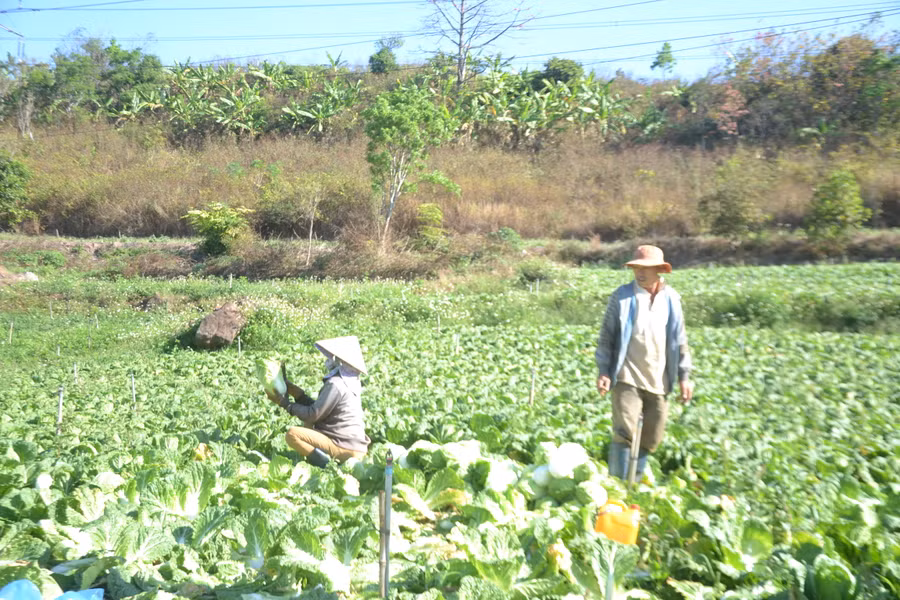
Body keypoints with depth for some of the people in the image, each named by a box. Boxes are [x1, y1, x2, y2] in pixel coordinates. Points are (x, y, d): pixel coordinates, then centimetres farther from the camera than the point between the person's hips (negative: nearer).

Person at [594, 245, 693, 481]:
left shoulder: (671, 298, 6)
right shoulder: (622, 296, -2)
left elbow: (679, 340, 11)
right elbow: (607, 336, 0)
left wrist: (684, 376, 8)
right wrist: (603, 371, -5)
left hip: (659, 381, 4)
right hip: (627, 378, -3)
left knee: (651, 438, 10)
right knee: (625, 432, -11)